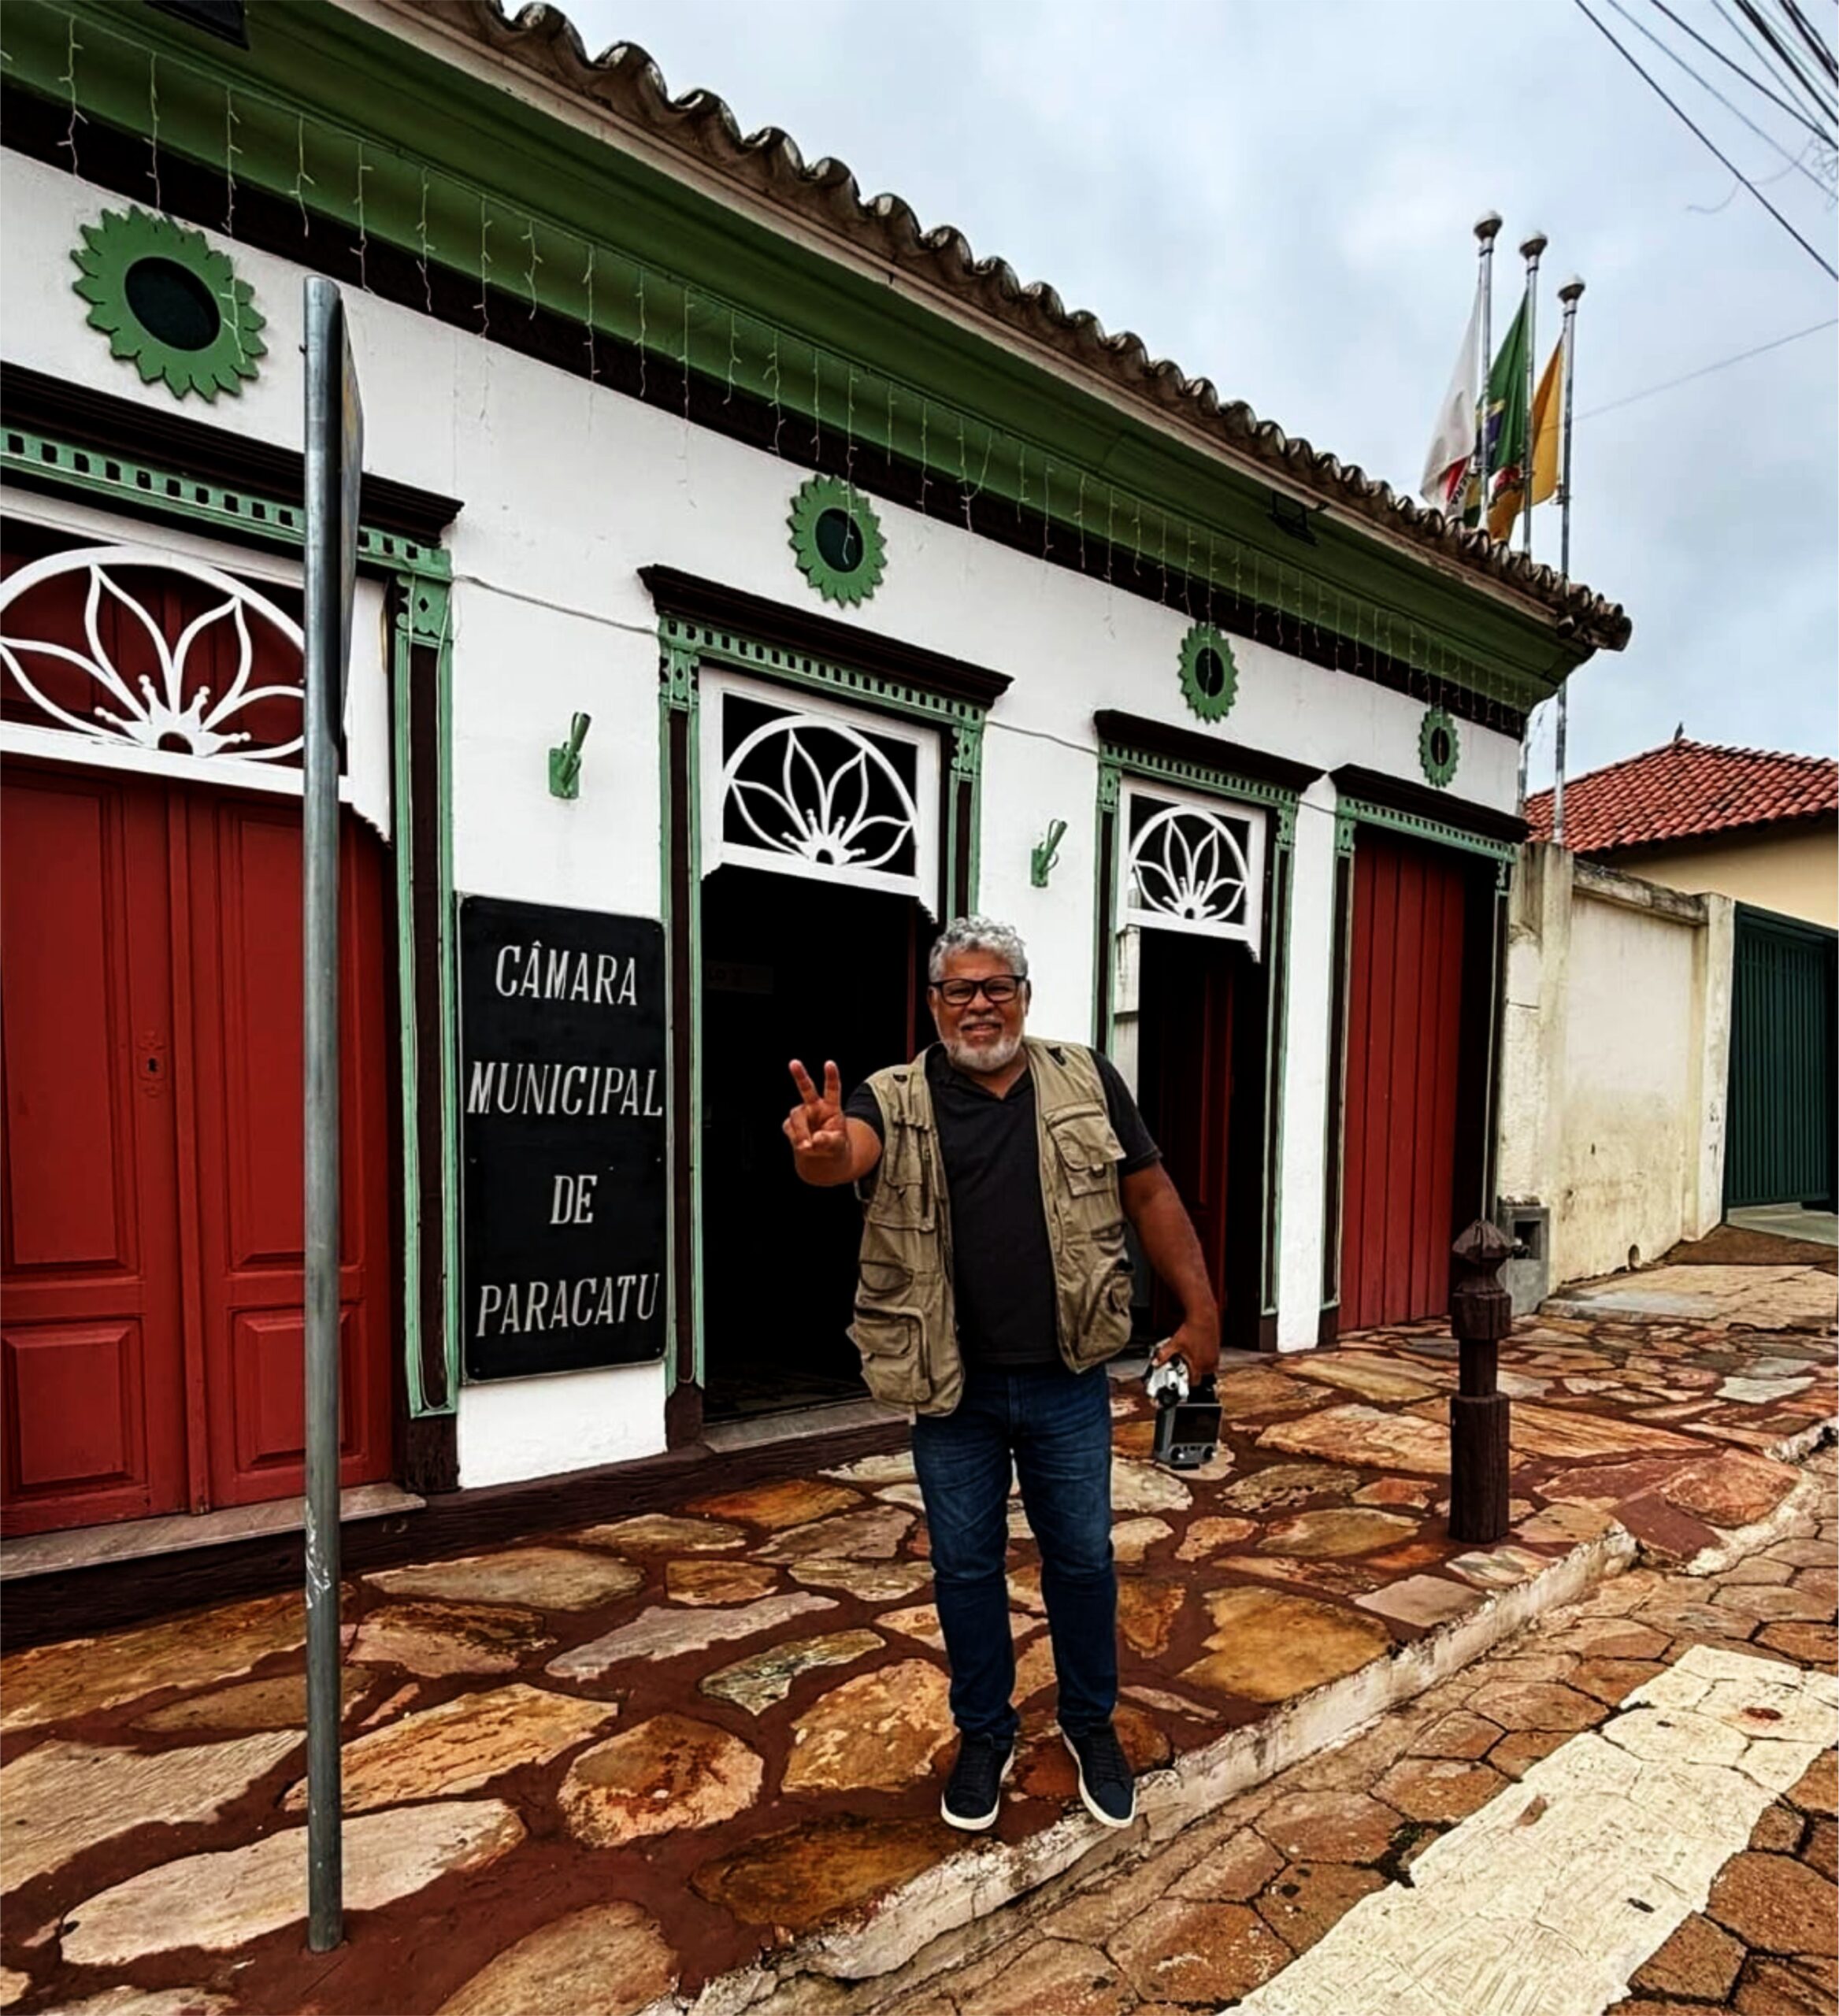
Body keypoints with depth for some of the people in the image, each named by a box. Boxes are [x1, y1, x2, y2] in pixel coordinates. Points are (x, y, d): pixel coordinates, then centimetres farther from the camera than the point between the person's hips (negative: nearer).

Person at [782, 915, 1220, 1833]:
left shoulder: (1087, 1082, -1)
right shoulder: (896, 1101, -7)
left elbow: (1150, 1195, 3)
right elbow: (850, 1151, -29)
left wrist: (1199, 1310, 1)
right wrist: (821, 1151, -53)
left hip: (1067, 1382, 1)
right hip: (953, 1389, 0)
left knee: (1082, 1558, 15)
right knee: (965, 1567, 15)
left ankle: (1092, 1724, 39)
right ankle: (984, 1734, 37)